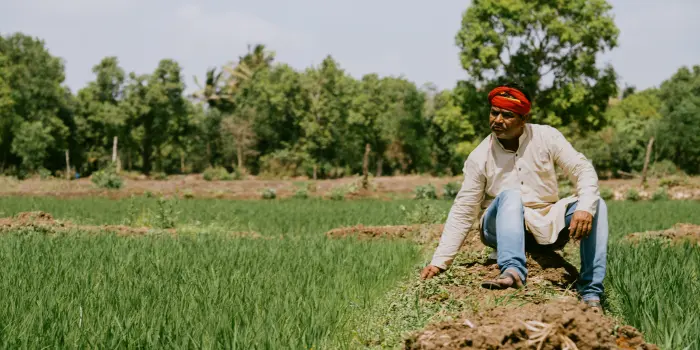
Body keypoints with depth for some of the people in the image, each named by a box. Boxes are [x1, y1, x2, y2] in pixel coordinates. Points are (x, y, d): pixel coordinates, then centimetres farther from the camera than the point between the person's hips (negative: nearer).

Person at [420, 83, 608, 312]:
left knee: (596, 205, -21)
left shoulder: (546, 137, -4)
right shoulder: (479, 158, -6)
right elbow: (462, 213, -5)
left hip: (546, 227, 2)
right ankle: (512, 271, -53)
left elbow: (583, 170, -9)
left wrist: (585, 208, -30)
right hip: (502, 229, -2)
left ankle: (591, 292, -29)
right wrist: (439, 261, -14)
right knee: (510, 195, -32)